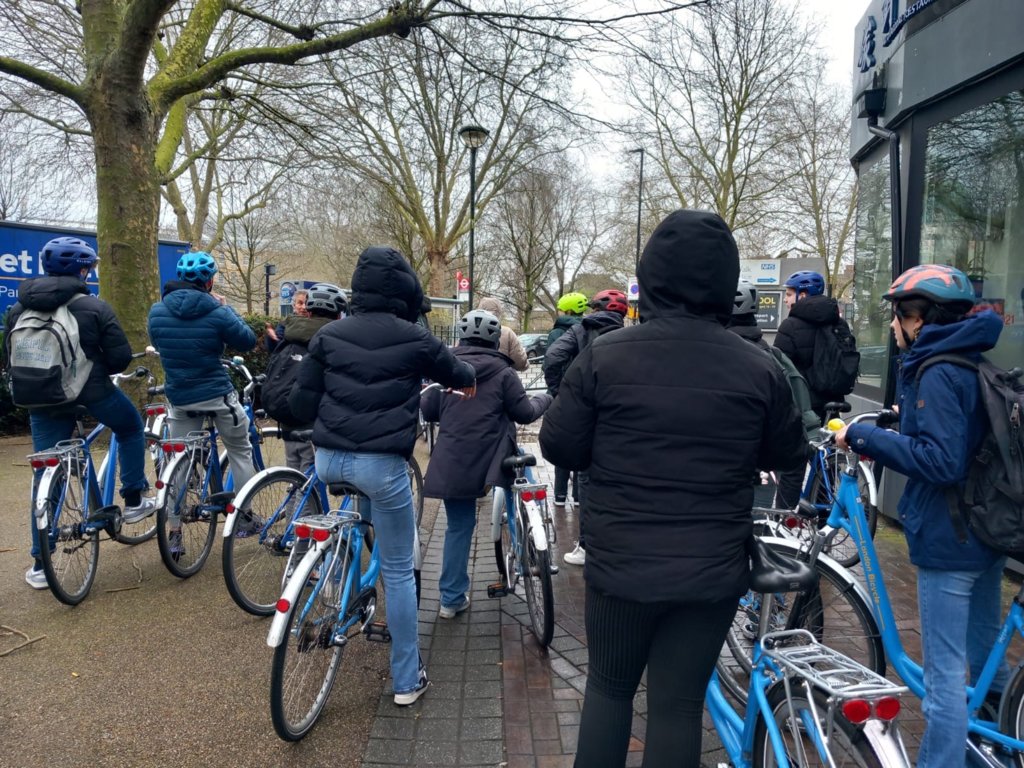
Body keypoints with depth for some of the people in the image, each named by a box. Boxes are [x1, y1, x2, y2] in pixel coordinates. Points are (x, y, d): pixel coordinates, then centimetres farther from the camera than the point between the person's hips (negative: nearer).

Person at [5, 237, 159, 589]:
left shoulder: (19, 309, 5)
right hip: (92, 391, -4)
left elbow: (10, 359, 12)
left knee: (46, 477, 11)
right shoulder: (93, 306, -10)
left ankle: (39, 563, 16)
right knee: (131, 428, 27)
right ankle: (133, 501, 25)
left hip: (44, 401, 4)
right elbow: (120, 357, -11)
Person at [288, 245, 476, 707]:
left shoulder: (329, 335, 5)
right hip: (382, 463, -3)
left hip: (329, 459, 4)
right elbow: (458, 374, 16)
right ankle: (407, 681, 19)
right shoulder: (415, 339, -2)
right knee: (398, 571, 9)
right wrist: (468, 379, 40)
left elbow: (301, 401, 5)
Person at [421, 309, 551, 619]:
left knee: (458, 526, 11)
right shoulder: (502, 372, -5)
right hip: (491, 462, -3)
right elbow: (525, 413, -2)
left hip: (451, 464, 3)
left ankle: (452, 598, 15)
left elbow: (427, 410, 8)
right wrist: (545, 400, 18)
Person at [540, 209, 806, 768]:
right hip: (713, 574, 1)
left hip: (619, 566, 0)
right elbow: (787, 456, 6)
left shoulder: (604, 356, -12)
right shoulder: (758, 369, -8)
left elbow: (558, 447, -6)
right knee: (679, 705, 15)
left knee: (608, 688, 21)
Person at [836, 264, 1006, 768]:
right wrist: (884, 435, 13)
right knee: (984, 652, 24)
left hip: (949, 540, -10)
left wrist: (864, 437, -23)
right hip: (989, 534, 10)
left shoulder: (938, 375, -18)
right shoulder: (975, 364, 10)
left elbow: (942, 462, -26)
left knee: (944, 672, -1)